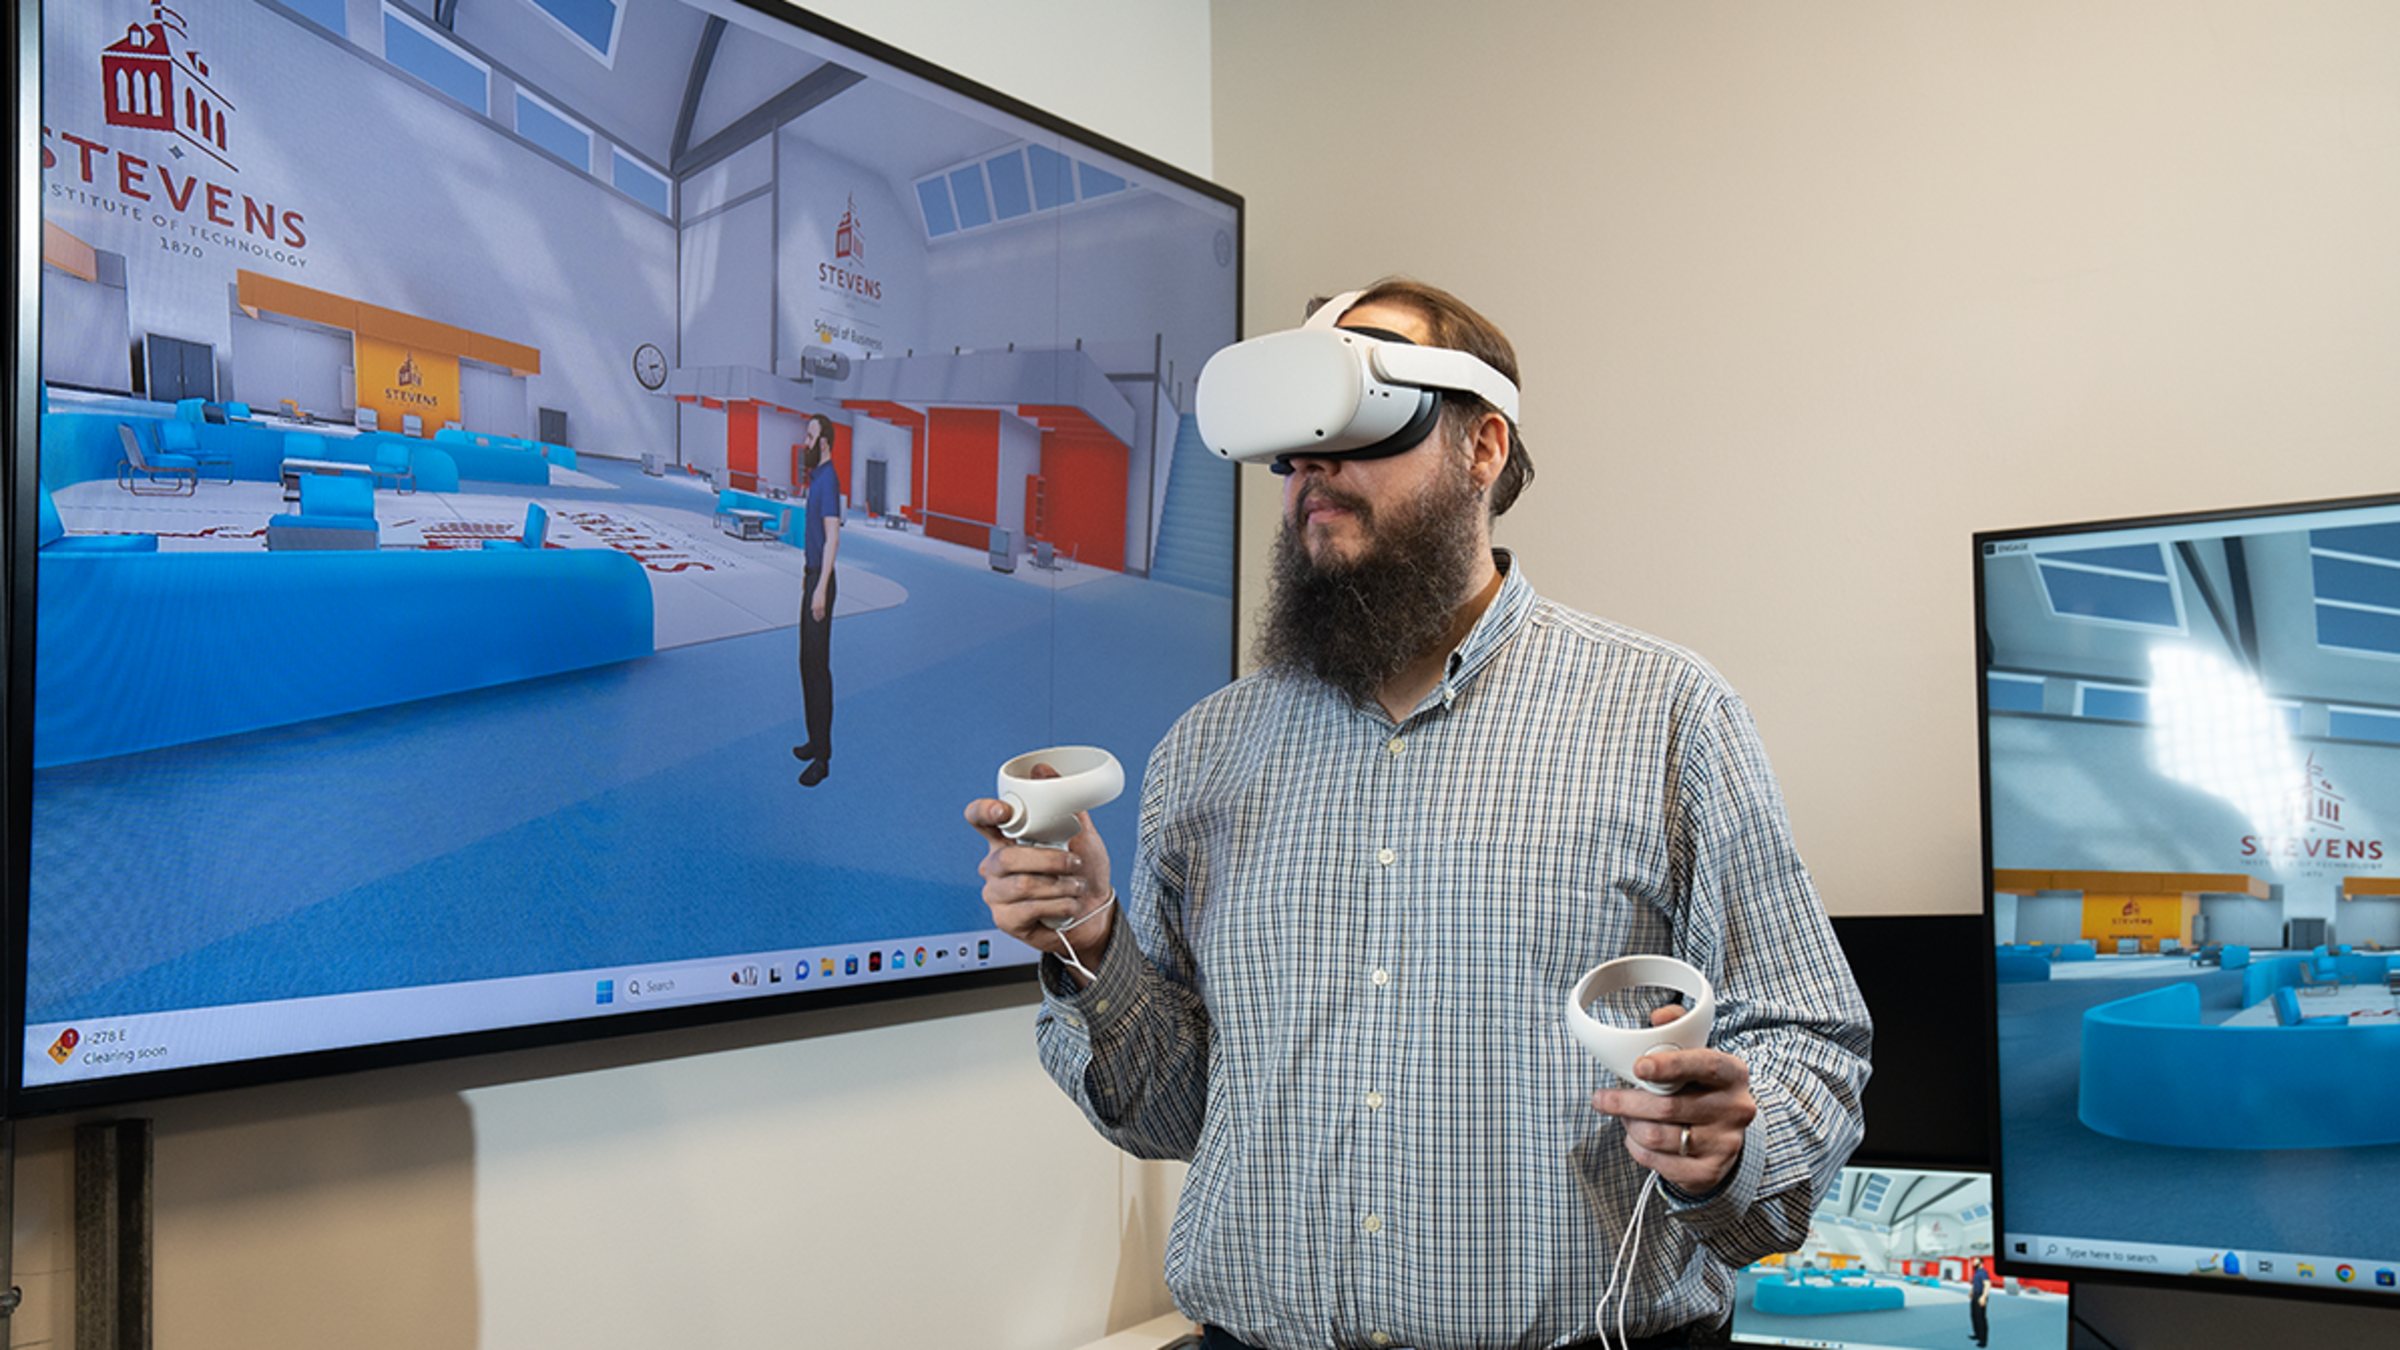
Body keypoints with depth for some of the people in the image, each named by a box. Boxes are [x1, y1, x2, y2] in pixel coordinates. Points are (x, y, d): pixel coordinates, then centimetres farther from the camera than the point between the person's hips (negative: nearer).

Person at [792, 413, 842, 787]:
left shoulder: (829, 480, -17)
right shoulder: (816, 477, 14)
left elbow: (832, 538, -22)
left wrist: (821, 589, -25)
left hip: (821, 580, -11)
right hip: (812, 576, 11)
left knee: (818, 665, -8)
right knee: (807, 662, 16)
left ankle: (822, 757, -6)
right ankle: (816, 741, 25)